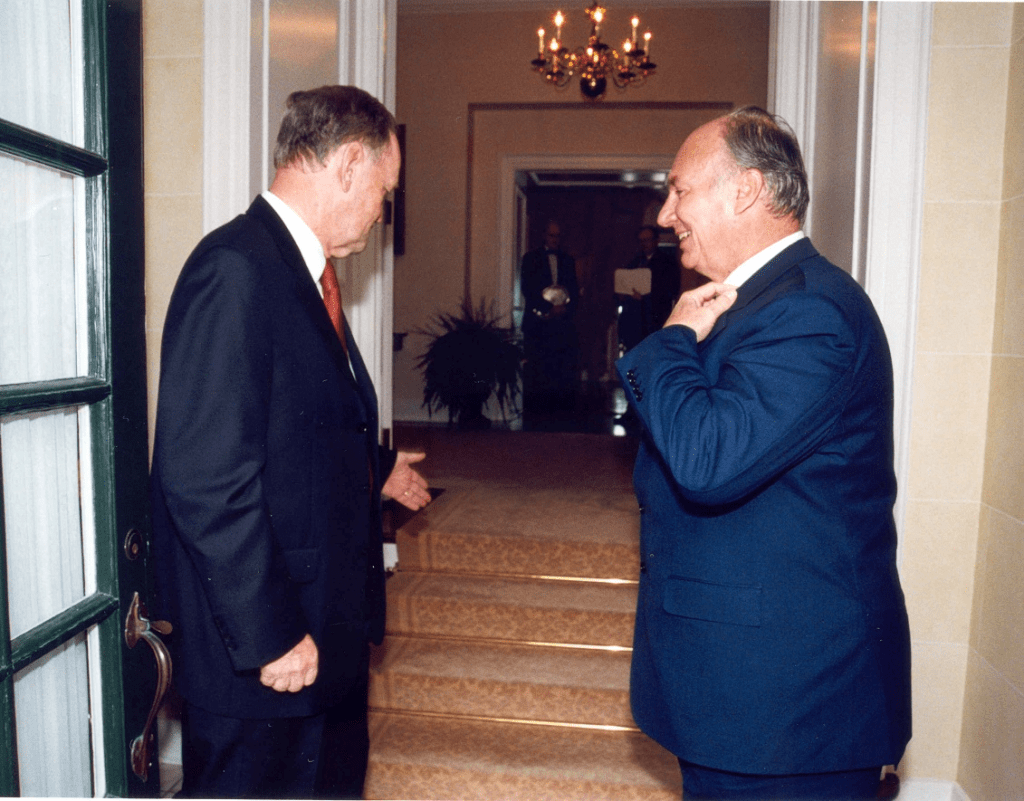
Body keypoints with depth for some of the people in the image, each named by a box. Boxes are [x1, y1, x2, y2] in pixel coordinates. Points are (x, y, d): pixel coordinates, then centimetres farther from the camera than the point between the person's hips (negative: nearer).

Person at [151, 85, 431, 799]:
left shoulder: (305, 272, 10)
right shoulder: (235, 269, -20)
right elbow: (205, 477, -25)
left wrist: (378, 470, 34)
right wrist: (270, 637, -22)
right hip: (267, 658, -9)